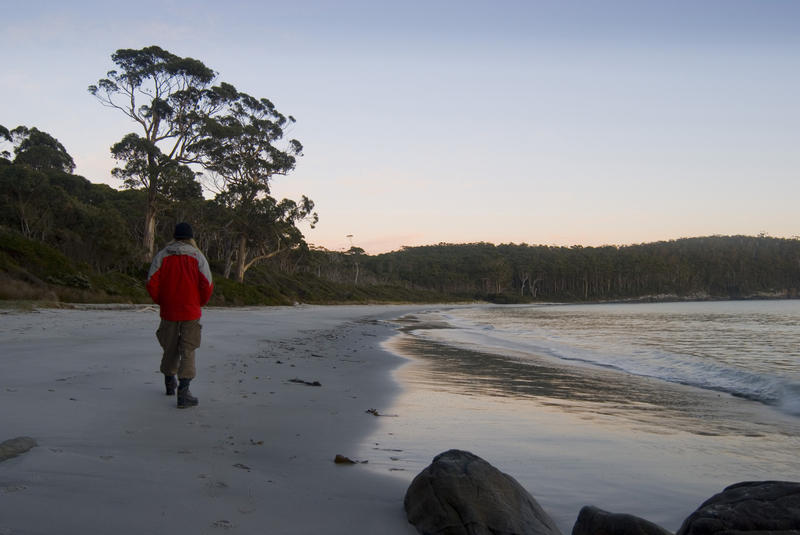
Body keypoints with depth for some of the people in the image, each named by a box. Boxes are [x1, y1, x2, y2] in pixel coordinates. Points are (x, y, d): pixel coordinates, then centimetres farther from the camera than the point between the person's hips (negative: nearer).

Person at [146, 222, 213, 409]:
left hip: (168, 311, 3)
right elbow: (207, 285, -9)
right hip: (191, 311, -2)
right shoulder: (197, 257, -4)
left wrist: (160, 302, 10)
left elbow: (151, 282, -5)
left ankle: (169, 383, 36)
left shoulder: (162, 256, 1)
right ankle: (183, 393, -11)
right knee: (188, 351, -2)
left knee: (170, 348, 19)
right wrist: (200, 303, 8)